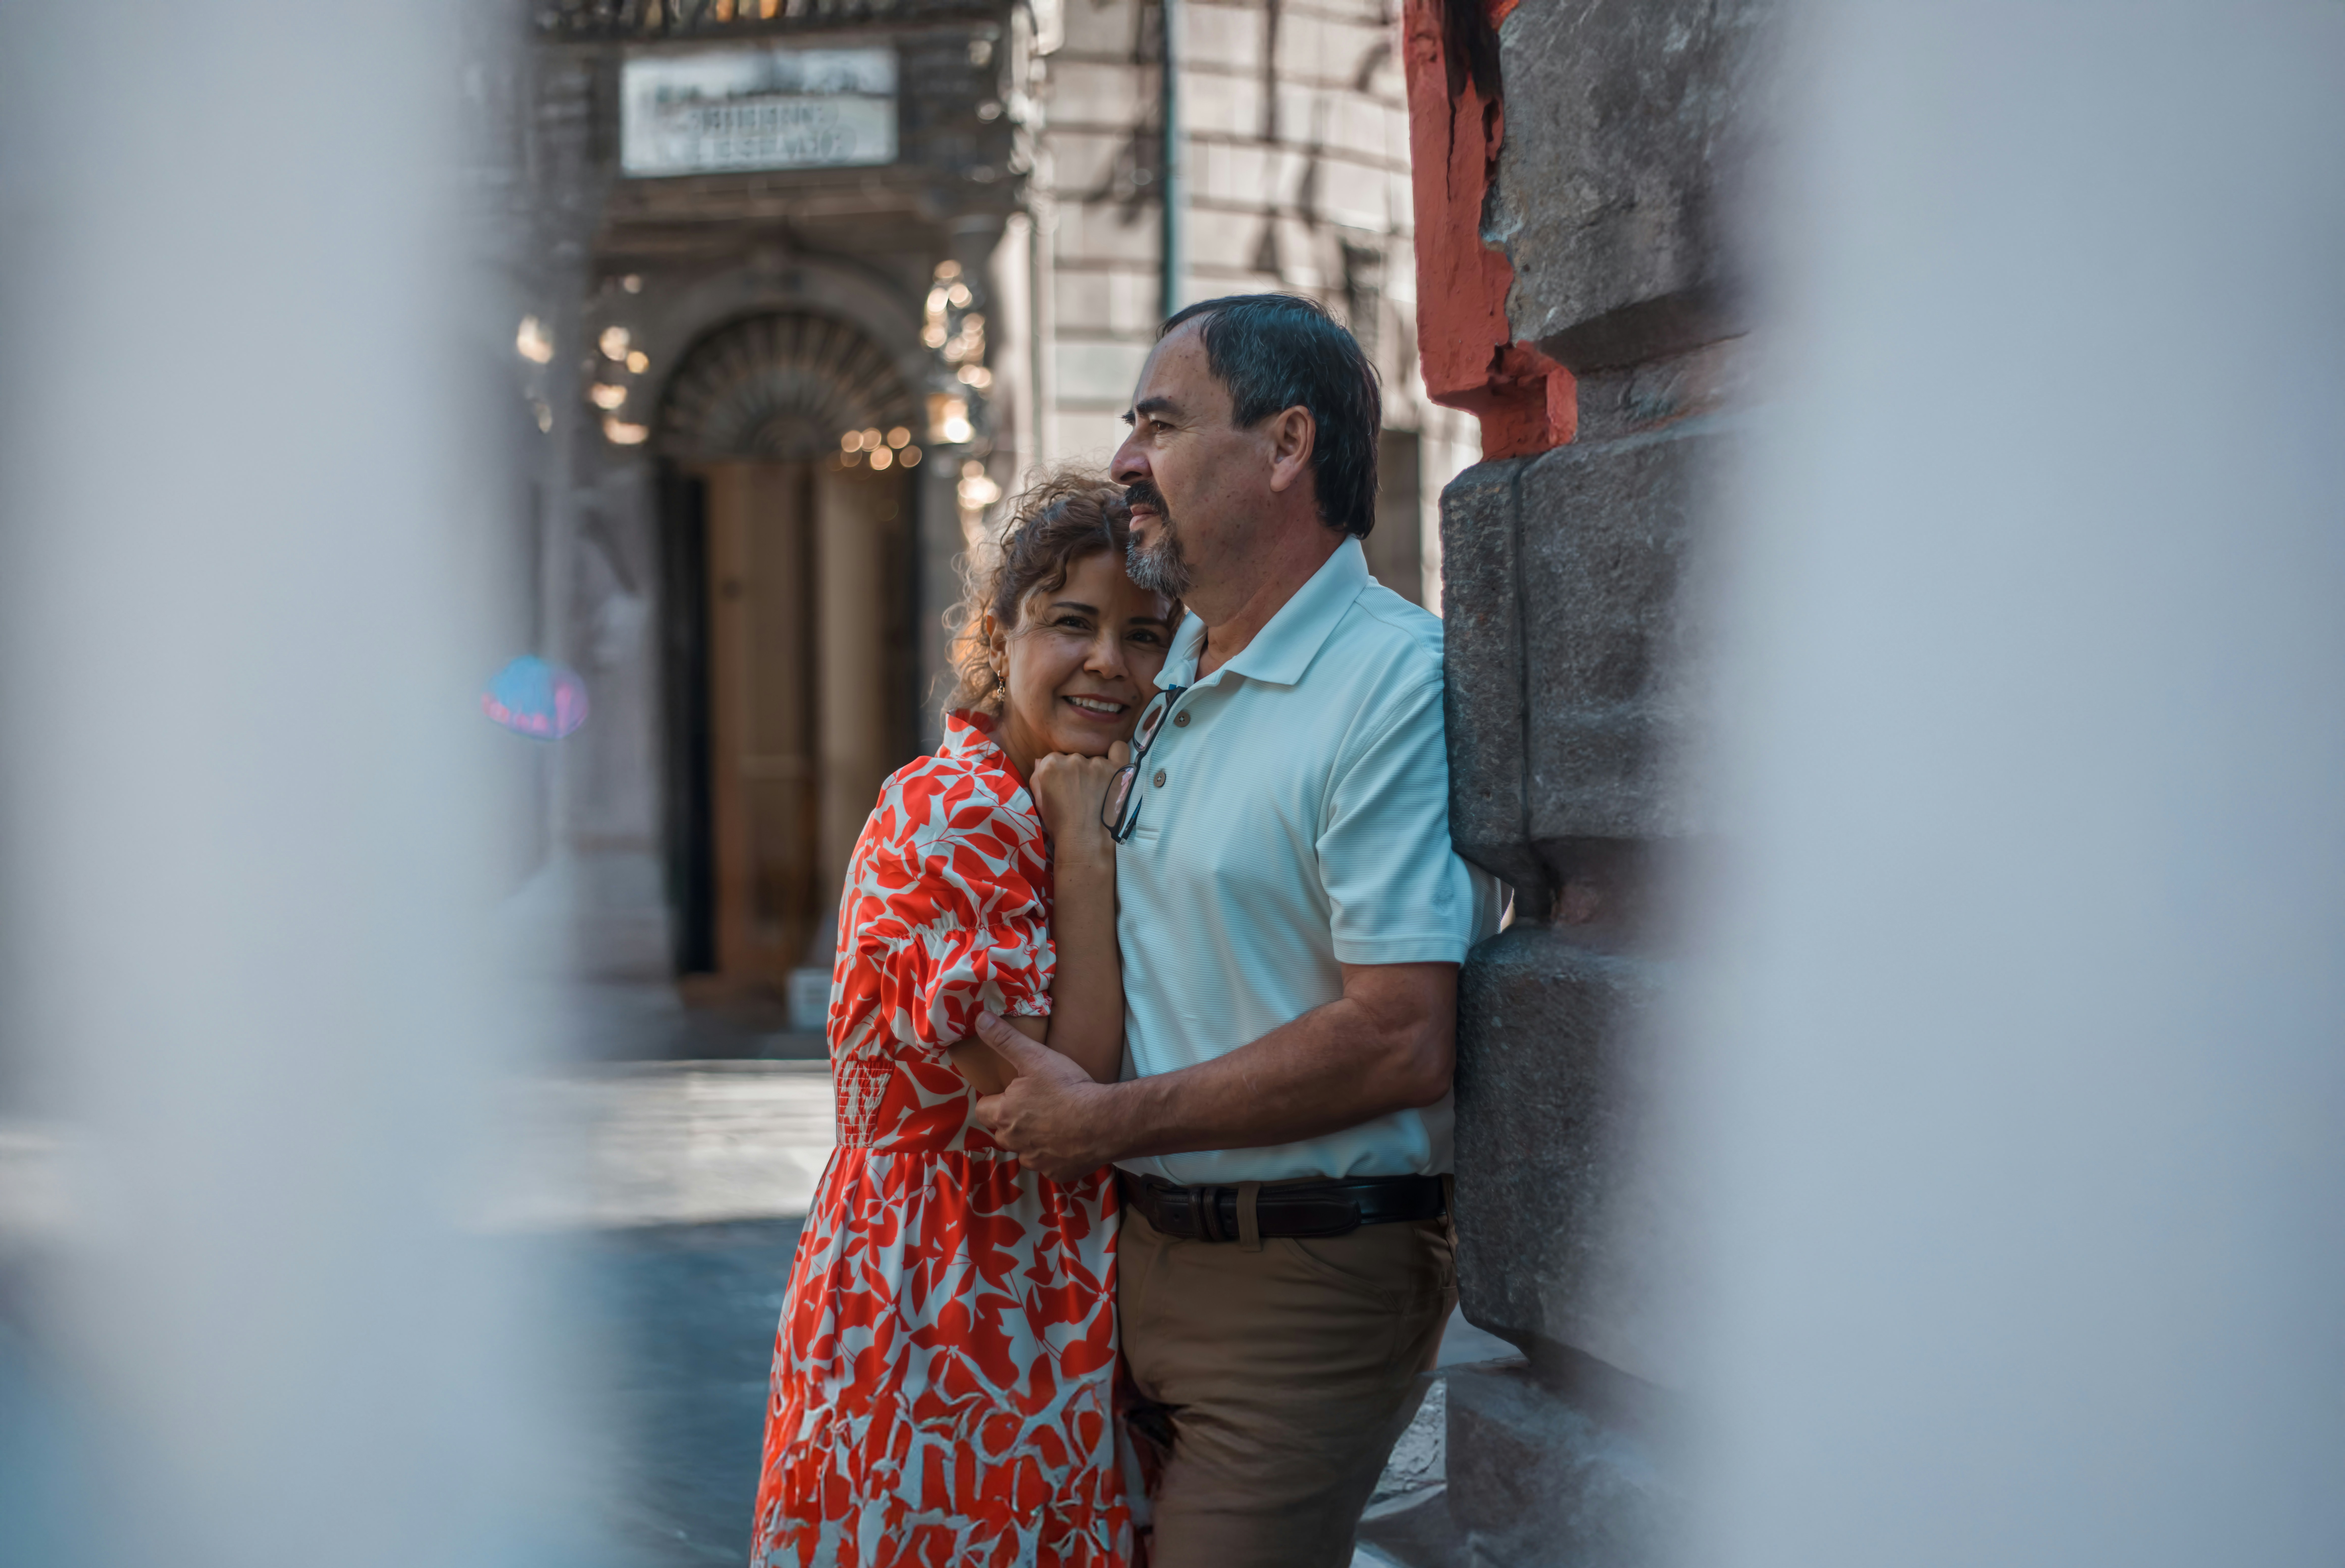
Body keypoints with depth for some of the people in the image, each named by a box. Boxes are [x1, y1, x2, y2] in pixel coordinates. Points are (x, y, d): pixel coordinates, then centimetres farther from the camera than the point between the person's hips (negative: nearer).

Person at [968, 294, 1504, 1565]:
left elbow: (1400, 1043, -24)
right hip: (1147, 1256, 8)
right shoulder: (1171, 678, 12)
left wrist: (1110, 1123, -15)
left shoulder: (1398, 684, -16)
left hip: (1303, 1284, -8)